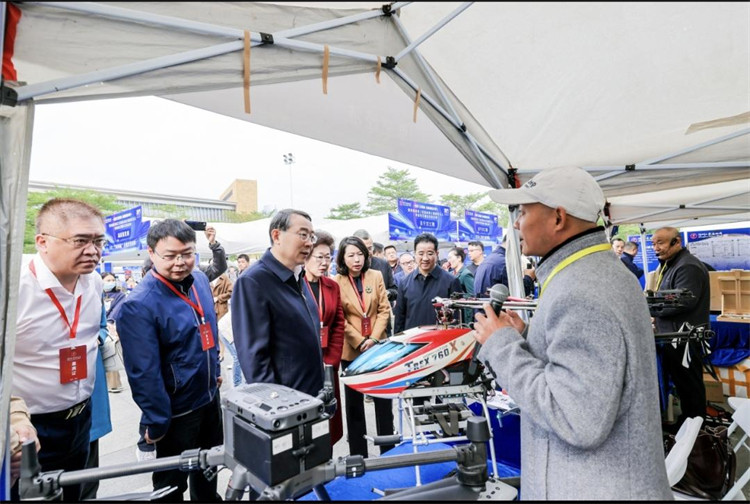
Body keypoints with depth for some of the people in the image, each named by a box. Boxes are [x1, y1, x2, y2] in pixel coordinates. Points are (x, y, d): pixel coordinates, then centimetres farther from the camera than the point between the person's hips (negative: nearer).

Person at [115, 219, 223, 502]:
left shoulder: (200, 279, -4)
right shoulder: (139, 305, -26)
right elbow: (144, 372, -22)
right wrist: (156, 422, -16)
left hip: (210, 397, 6)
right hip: (177, 410, -6)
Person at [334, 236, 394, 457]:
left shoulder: (376, 276, 1)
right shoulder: (336, 282, -7)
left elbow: (384, 310, 0)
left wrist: (374, 338, -11)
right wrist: (360, 342, -13)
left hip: (378, 346, 2)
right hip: (351, 350, -2)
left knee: (383, 400, 12)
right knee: (354, 403, 11)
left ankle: (388, 450, 28)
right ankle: (358, 454, 24)